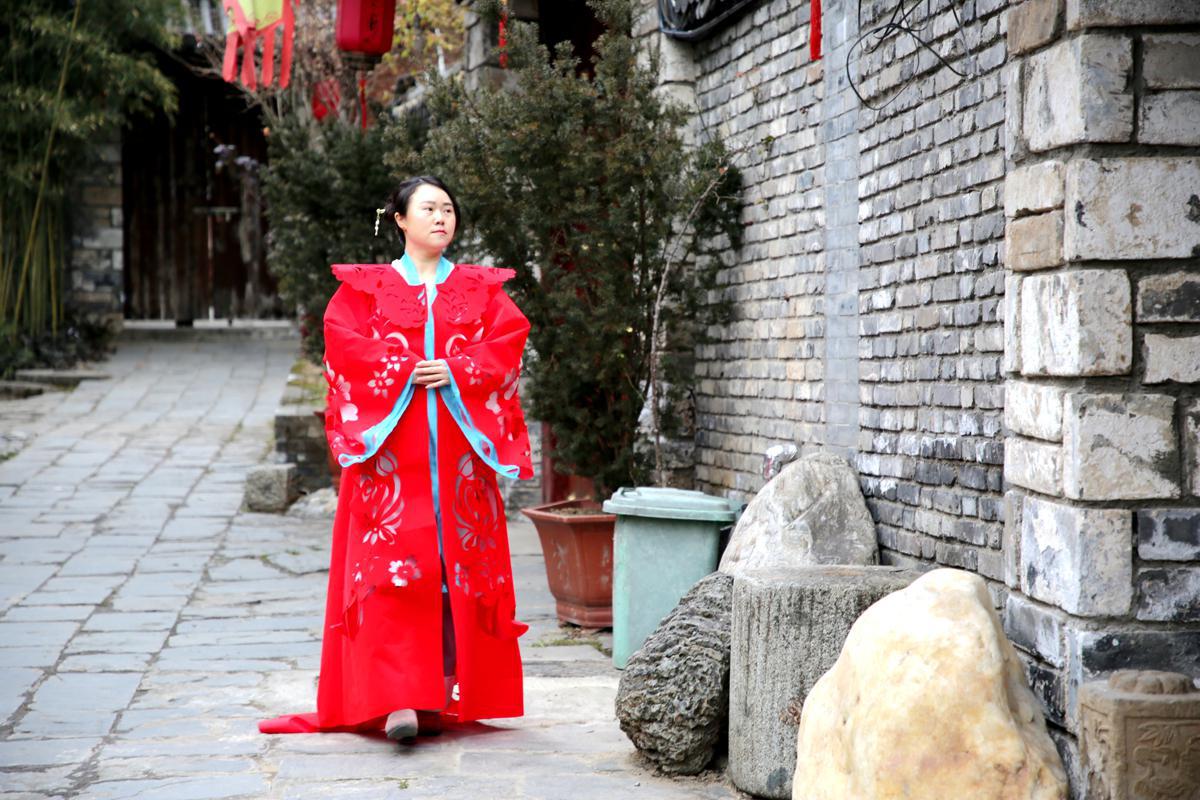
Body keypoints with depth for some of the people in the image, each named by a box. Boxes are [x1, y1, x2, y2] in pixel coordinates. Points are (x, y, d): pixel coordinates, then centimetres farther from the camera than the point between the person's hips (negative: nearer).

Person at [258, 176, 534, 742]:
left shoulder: (481, 289, 16)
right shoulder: (363, 288, 11)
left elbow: (508, 341, 1)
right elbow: (345, 344, -4)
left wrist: (455, 370, -13)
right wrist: (407, 371, -14)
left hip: (459, 452, 2)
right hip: (392, 449, -2)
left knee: (460, 565, -2)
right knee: (394, 568, -11)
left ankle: (448, 694, 4)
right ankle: (397, 699, -17)